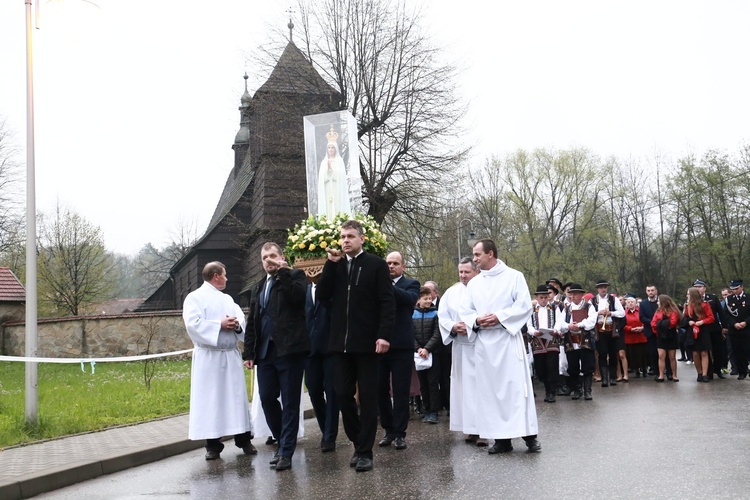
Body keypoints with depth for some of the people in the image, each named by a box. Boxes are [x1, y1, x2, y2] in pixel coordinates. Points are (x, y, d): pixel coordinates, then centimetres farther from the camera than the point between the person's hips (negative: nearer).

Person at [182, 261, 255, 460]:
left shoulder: (228, 299, 19)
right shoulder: (194, 298, -2)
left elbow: (242, 318, 11)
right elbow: (193, 324, -14)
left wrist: (236, 324, -11)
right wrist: (220, 325, -15)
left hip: (231, 355, 5)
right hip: (208, 357, -5)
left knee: (237, 397, 5)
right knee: (210, 400, -2)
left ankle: (243, 439, 11)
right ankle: (213, 444, 5)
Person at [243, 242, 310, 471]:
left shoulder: (295, 276, 2)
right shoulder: (259, 287, 20)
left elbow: (297, 296, -20)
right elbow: (252, 322, 19)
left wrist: (283, 271, -16)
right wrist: (249, 352, 13)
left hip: (289, 349, -6)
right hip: (265, 352, 6)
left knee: (289, 402, -2)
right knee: (267, 399, 7)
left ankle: (286, 452, 3)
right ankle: (283, 442, 25)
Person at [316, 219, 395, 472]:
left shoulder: (376, 264, -2)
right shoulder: (336, 265, 13)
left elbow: (387, 302, -8)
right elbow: (322, 295, 2)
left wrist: (384, 335, -18)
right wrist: (331, 264, -5)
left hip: (367, 342, -4)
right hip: (342, 343, 5)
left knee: (368, 397, 2)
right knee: (342, 394, 5)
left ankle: (365, 451, 9)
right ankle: (359, 442, 23)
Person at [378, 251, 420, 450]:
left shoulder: (411, 284, 4)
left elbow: (410, 298, -19)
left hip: (401, 346, -3)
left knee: (400, 392, 1)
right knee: (381, 390, 8)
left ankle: (400, 433, 9)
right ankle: (389, 429, 21)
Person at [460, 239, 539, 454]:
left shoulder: (514, 276, 2)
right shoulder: (473, 283, 14)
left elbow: (525, 305, -6)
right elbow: (465, 312, 11)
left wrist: (500, 317, -16)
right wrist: (476, 321, -10)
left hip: (508, 339, -4)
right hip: (483, 343, 4)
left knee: (517, 385, -7)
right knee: (490, 389, 2)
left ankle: (529, 434, -2)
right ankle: (502, 438, 7)